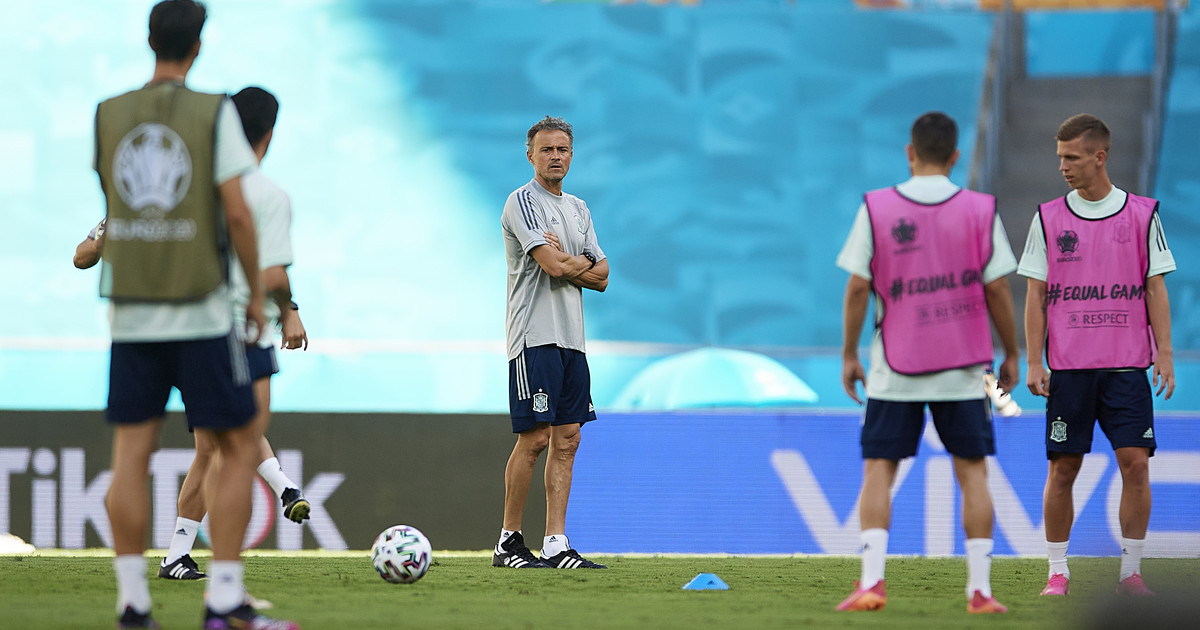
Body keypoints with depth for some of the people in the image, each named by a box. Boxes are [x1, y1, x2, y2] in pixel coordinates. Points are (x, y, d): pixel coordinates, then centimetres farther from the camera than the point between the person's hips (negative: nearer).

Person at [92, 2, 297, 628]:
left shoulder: (108, 115, 5)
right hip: (201, 311, -4)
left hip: (131, 314, 4)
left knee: (131, 450, 5)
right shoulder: (214, 113, -6)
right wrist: (257, 293, 1)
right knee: (238, 447, 5)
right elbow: (236, 212, -10)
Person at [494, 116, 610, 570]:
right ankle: (508, 542, -2)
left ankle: (556, 545, 4)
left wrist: (567, 264, -5)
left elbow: (601, 277, 14)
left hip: (571, 340, 8)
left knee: (567, 440, 3)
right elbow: (554, 265, -17)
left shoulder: (578, 209, 19)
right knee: (534, 438, -10)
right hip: (535, 337, -8)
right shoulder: (523, 201, -6)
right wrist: (583, 263, 2)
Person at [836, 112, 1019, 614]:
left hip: (895, 367, -1)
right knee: (972, 472, 7)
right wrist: (1011, 355, 10)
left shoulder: (875, 208, -4)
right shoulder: (980, 211, -2)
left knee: (878, 470, 4)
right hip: (963, 366, 1)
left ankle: (871, 580, -10)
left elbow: (857, 288, -4)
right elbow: (997, 290, -1)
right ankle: (980, 588, 3)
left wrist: (849, 355, 6)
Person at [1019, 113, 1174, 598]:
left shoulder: (1142, 214, 4)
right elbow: (1036, 294, 5)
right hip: (1067, 367, 0)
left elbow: (1155, 288, 6)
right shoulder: (1048, 218, 5)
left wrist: (1164, 354, -2)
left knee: (1135, 462, -7)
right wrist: (1034, 362, -2)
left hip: (1127, 366, 0)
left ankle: (1131, 571, 1)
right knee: (1062, 468, 0)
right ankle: (1058, 572, 9)